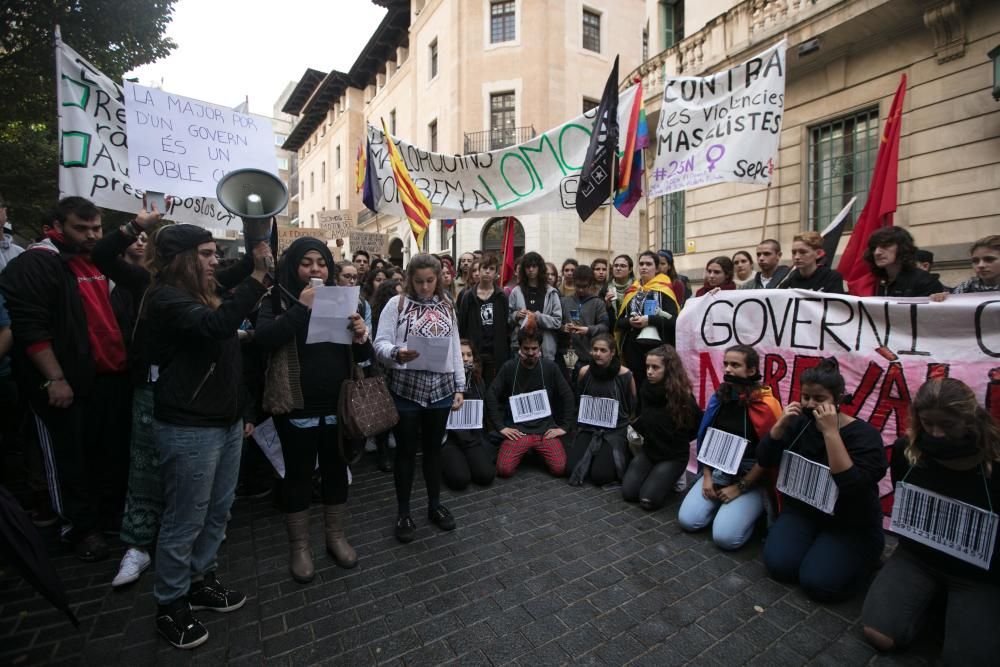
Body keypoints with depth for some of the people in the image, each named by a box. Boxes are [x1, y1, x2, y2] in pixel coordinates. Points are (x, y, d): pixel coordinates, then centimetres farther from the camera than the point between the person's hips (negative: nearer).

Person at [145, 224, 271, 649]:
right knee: (185, 521, 7)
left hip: (227, 420, 9)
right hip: (189, 428, -9)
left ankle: (200, 582, 38)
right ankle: (170, 606, 28)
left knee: (216, 512, 19)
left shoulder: (207, 293, 11)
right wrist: (258, 275, -35)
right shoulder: (165, 298, -16)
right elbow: (215, 325, -34)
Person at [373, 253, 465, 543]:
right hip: (406, 389, -3)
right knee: (406, 451, 8)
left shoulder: (447, 307, 10)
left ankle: (435, 505, 34)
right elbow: (380, 343, -8)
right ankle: (403, 512, 26)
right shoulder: (396, 304, -2)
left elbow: (455, 349, 11)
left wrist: (459, 386, 7)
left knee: (434, 448, 16)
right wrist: (396, 353, -30)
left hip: (440, 389, 3)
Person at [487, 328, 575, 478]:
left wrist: (565, 426, -2)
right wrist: (500, 426, -9)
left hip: (546, 428, 1)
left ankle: (540, 452, 15)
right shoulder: (509, 368, -2)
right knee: (504, 470, -19)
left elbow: (568, 396, 3)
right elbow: (491, 396, -4)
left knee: (560, 469, -17)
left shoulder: (550, 367, 0)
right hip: (518, 429, 0)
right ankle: (524, 452, 14)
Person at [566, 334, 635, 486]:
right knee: (572, 467, -13)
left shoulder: (625, 374, -12)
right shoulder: (584, 372, -4)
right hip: (589, 427, 3)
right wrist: (583, 419, 8)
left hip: (616, 430, -3)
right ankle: (592, 456, 20)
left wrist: (628, 429, -2)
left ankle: (623, 453, 15)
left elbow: (633, 407, 2)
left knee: (600, 475, -16)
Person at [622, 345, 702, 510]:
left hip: (674, 455, -4)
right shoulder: (644, 389, -6)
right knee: (628, 493, -7)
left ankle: (672, 477, 11)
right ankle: (653, 474, 18)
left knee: (648, 499, -16)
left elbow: (699, 425, -5)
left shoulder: (682, 396, -19)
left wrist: (678, 441, 3)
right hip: (648, 449, 4)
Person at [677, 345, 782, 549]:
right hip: (718, 471, 5)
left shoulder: (766, 405, -16)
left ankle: (753, 510, 11)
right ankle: (722, 504, 18)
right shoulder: (718, 398, 1)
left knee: (725, 537, -18)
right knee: (687, 520, -8)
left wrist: (739, 488, -11)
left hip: (751, 478, -5)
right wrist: (707, 477, 0)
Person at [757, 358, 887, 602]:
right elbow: (764, 460, -6)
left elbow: (852, 485, -30)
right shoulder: (800, 423, -3)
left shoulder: (864, 434, -16)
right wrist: (781, 424, -19)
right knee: (779, 565, -16)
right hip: (802, 510, 3)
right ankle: (816, 544, 14)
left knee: (817, 583, -17)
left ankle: (863, 559, 12)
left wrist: (831, 432, -33)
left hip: (851, 525, -3)